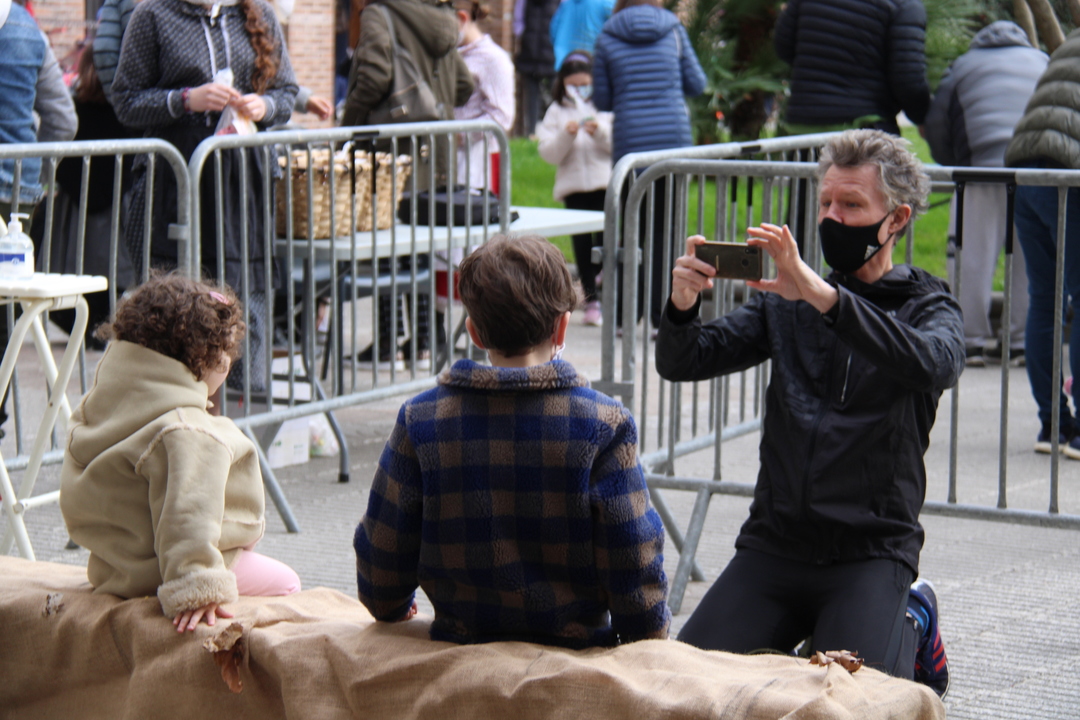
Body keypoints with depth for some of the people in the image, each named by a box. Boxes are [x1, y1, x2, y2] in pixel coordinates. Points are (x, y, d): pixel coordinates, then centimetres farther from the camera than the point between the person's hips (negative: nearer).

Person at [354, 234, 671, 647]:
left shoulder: (420, 421, -4)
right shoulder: (603, 425, -9)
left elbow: (383, 551, 4)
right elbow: (634, 564, -7)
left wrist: (391, 607, 26)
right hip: (576, 652, -3)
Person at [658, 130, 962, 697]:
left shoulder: (928, 308, 2)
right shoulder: (784, 300, 13)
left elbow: (932, 363, -23)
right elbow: (682, 364, 4)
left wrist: (821, 295, -36)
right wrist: (681, 307, -21)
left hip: (871, 552, -3)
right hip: (772, 544, 3)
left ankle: (910, 623, 10)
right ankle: (803, 630, 15)